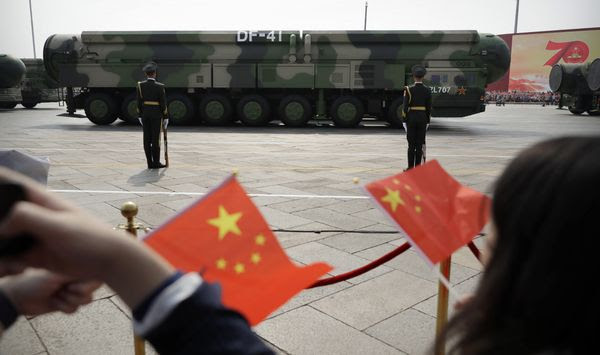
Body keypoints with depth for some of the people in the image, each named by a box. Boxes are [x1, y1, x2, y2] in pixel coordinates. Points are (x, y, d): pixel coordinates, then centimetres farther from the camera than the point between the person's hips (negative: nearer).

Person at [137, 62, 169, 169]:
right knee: (155, 139, -1)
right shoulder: (159, 86, -11)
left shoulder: (140, 85, -1)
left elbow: (139, 102, 2)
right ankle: (156, 162, 2)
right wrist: (166, 117, -3)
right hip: (156, 114, -4)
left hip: (145, 114, 4)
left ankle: (150, 163, 7)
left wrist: (140, 116, 10)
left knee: (147, 139, 5)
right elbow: (163, 103, -10)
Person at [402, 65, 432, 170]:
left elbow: (405, 107, -10)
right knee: (420, 144, 6)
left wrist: (404, 121, -4)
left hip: (411, 118, -2)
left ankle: (411, 168, 4)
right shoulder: (427, 90, 0)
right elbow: (429, 108, 3)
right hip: (422, 118, 2)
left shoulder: (409, 90, -9)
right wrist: (427, 121, 11)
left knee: (411, 144, 3)